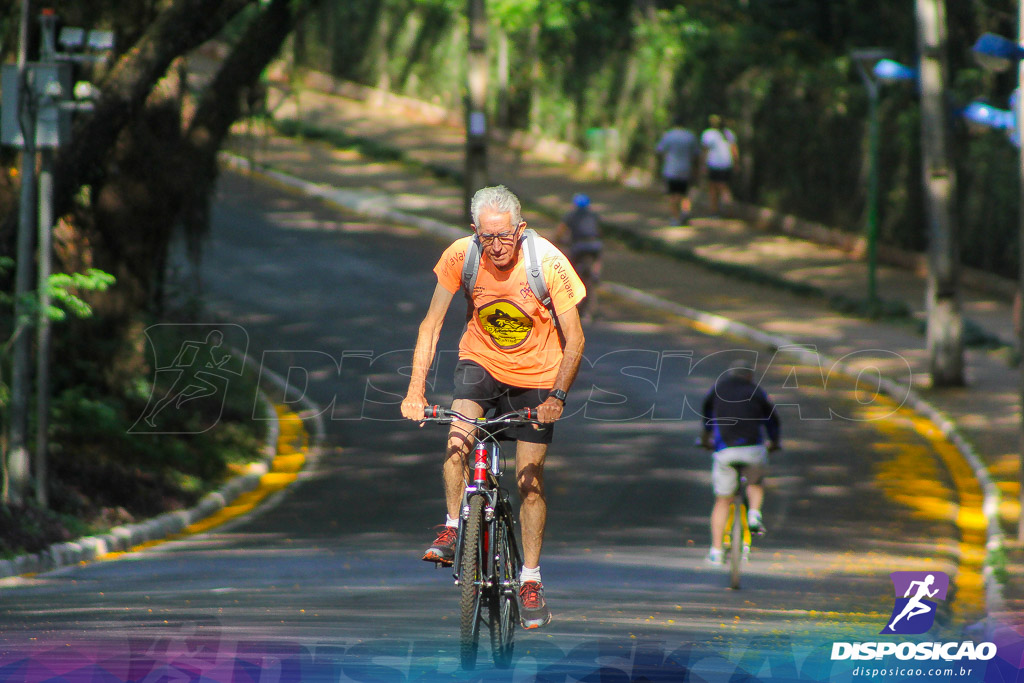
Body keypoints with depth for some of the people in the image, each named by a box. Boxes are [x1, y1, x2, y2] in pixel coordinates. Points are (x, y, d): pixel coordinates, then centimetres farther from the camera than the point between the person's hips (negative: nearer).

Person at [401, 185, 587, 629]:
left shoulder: (548, 263, -25)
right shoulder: (461, 256, -21)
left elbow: (574, 339, -19)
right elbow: (431, 325, -14)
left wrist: (557, 395, -32)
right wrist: (415, 390, -23)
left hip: (535, 374, -1)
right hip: (480, 360, 1)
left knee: (529, 480, 0)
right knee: (457, 440, -26)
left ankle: (531, 580, 12)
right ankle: (453, 529, -6)